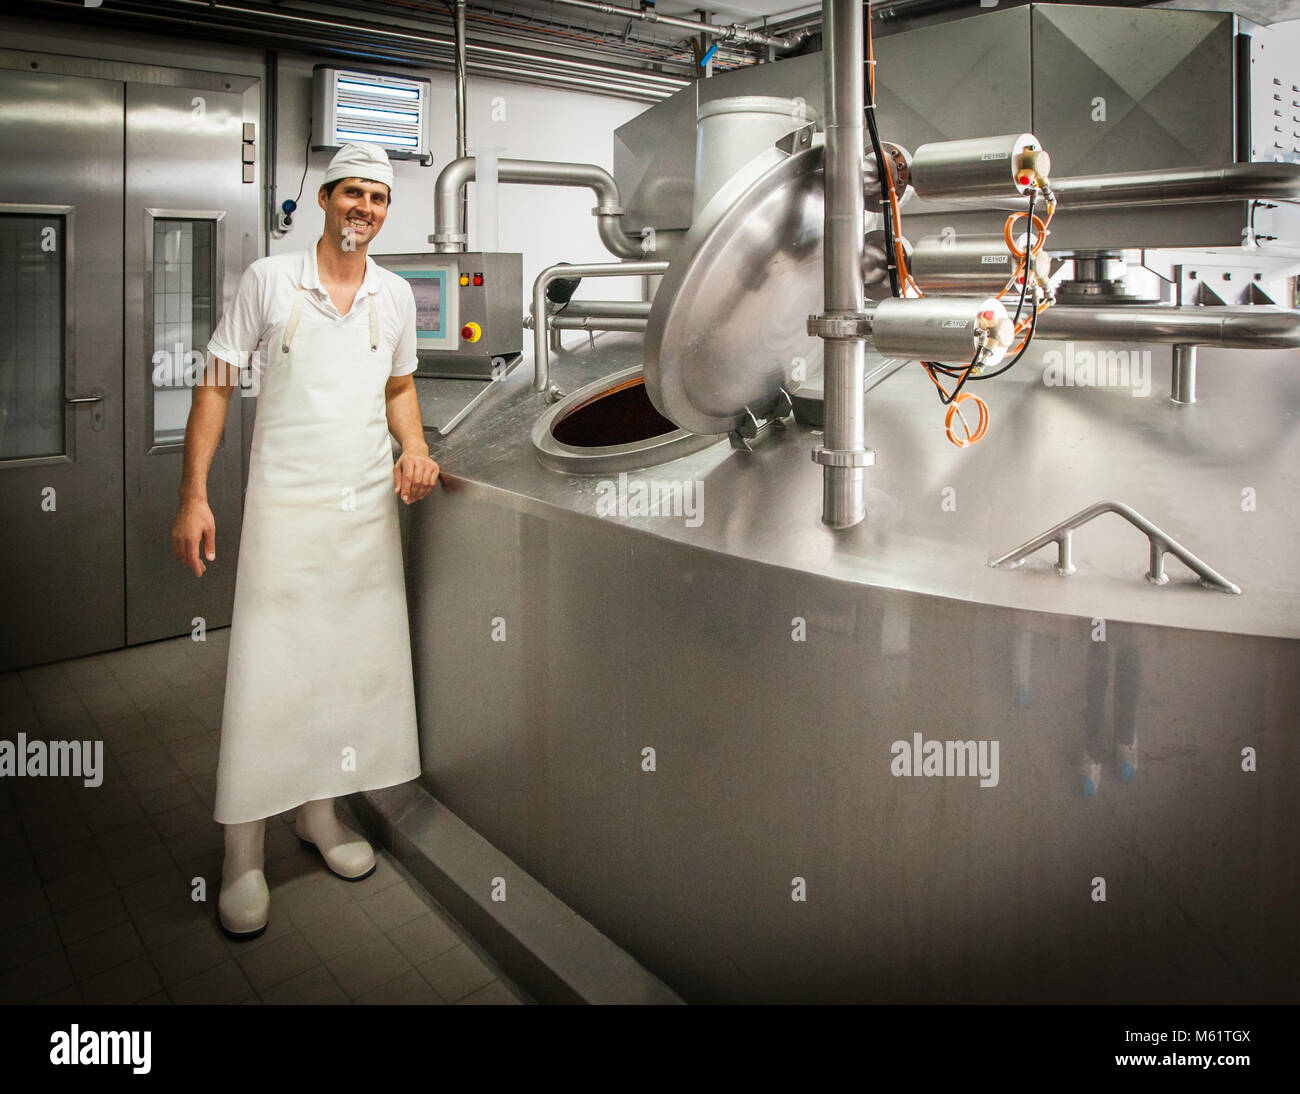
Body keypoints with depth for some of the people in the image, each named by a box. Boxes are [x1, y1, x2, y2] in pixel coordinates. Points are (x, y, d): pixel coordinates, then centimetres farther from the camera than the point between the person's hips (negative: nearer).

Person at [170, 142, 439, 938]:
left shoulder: (397, 296, 9)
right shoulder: (269, 280, -2)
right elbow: (217, 385, -1)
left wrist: (415, 450, 1)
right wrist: (194, 497, -8)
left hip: (369, 506, 4)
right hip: (286, 504, -4)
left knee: (354, 661, 9)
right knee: (268, 669, -3)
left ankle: (320, 812, 27)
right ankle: (244, 854, 10)